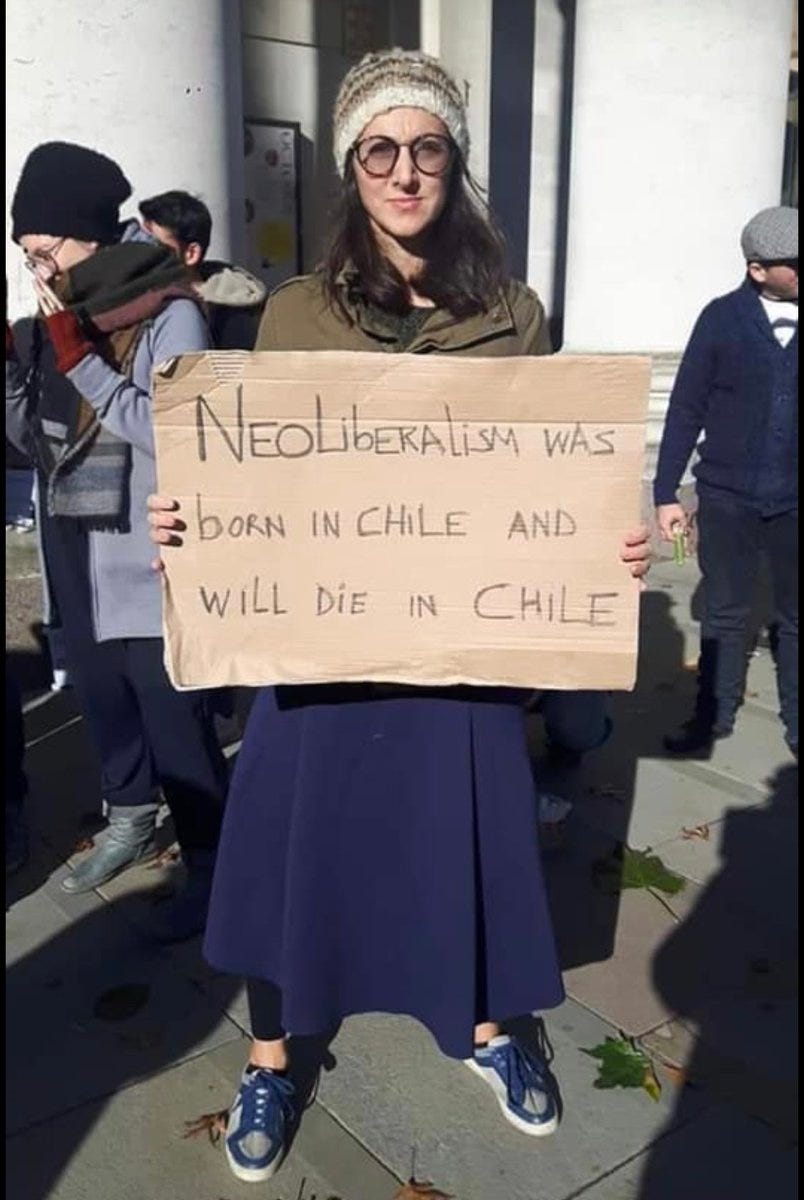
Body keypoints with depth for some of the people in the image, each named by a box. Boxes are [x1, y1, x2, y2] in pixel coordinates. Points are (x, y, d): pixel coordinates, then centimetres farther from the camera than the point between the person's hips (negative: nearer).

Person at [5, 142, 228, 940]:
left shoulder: (171, 313, -12)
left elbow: (169, 428, -21)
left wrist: (75, 352, -21)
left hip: (145, 551, -7)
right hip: (71, 545, 7)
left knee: (171, 709, -1)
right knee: (100, 693, 18)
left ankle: (210, 863, 15)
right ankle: (130, 820, 39)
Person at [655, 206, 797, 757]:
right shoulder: (723, 318, -6)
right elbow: (686, 409, -2)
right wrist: (666, 492, -2)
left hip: (792, 500, 1)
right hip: (727, 496, -1)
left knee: (794, 619, 13)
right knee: (725, 614, 13)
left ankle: (795, 722, 28)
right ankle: (714, 715, 28)